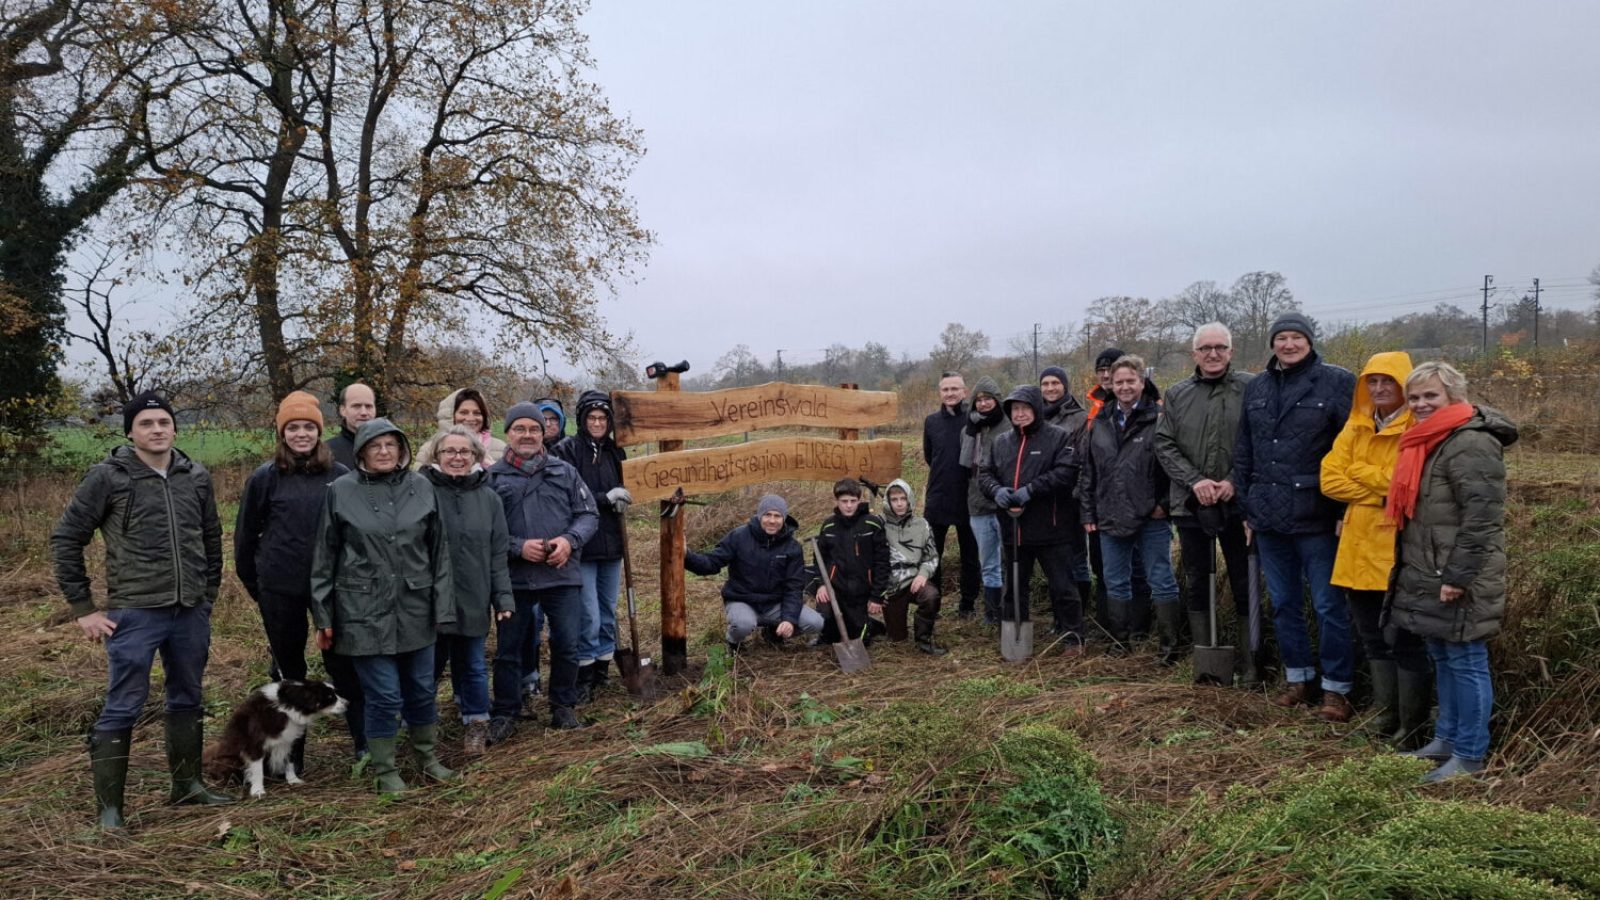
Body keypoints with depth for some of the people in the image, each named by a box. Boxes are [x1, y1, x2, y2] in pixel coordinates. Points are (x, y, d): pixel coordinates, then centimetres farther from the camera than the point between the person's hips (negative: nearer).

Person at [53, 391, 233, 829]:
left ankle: (187, 784, 30)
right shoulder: (107, 478, -6)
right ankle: (108, 807, 8)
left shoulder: (197, 477, 5)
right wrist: (83, 608, -3)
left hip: (191, 613, 5)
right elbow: (66, 539, -2)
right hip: (134, 613, -4)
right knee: (122, 708, -1)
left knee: (187, 699, 16)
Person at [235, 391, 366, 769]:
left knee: (344, 666, 2)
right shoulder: (265, 477, -4)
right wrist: (253, 584, 8)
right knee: (288, 671, 13)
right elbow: (245, 535, 4)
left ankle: (365, 745, 10)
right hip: (280, 590, 0)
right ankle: (291, 754, 24)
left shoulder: (340, 476, -1)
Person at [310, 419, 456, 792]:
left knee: (421, 689, 13)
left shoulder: (421, 488, 2)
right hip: (364, 611, -2)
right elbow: (324, 558, 1)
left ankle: (427, 754, 34)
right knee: (384, 695, 1)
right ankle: (384, 769, 20)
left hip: (415, 608, 3)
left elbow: (439, 551, 6)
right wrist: (323, 616, 1)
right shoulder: (341, 491, -3)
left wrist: (442, 606, 3)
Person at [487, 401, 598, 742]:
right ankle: (504, 715, 21)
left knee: (567, 646, 7)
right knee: (508, 650, 8)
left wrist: (570, 540, -10)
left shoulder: (564, 471, 8)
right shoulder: (493, 477, 0)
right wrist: (518, 547, -15)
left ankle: (563, 708, 24)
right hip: (514, 578, -2)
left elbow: (588, 514, 8)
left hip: (563, 575, 2)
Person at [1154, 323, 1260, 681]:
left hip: (1238, 502, -3)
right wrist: (1195, 481, -10)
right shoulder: (1176, 394, 7)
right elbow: (1164, 445, 3)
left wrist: (1235, 482, -15)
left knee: (1245, 585, 4)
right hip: (1190, 504, 3)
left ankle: (1249, 663, 15)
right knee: (1196, 584, 11)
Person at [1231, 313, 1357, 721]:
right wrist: (1246, 507, 12)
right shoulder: (1257, 388, 12)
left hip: (1316, 516, -5)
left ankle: (1337, 688, 11)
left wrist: (1346, 510, -11)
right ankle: (1298, 678, 26)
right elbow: (1243, 452, 16)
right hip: (1269, 517, 5)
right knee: (1283, 603, 13)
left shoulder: (1337, 382, -4)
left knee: (1329, 605, 1)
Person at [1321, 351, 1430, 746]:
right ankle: (1386, 716, 28)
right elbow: (1330, 478, 2)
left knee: (1406, 643, 1)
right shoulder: (1356, 427, 11)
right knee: (1373, 640, 16)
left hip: (1399, 550, -7)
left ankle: (1411, 727, 13)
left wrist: (1358, 471, -8)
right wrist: (1382, 491, -10)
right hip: (1359, 547, 7)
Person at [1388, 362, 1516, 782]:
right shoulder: (1430, 442, 15)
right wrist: (1408, 567, 20)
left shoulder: (1470, 444, -17)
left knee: (1466, 662, 0)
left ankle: (1469, 755, 9)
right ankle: (1446, 738, 29)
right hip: (1429, 577, 10)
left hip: (1459, 581, -10)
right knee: (1442, 659, 18)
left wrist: (1456, 576, -22)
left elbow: (1481, 517, -22)